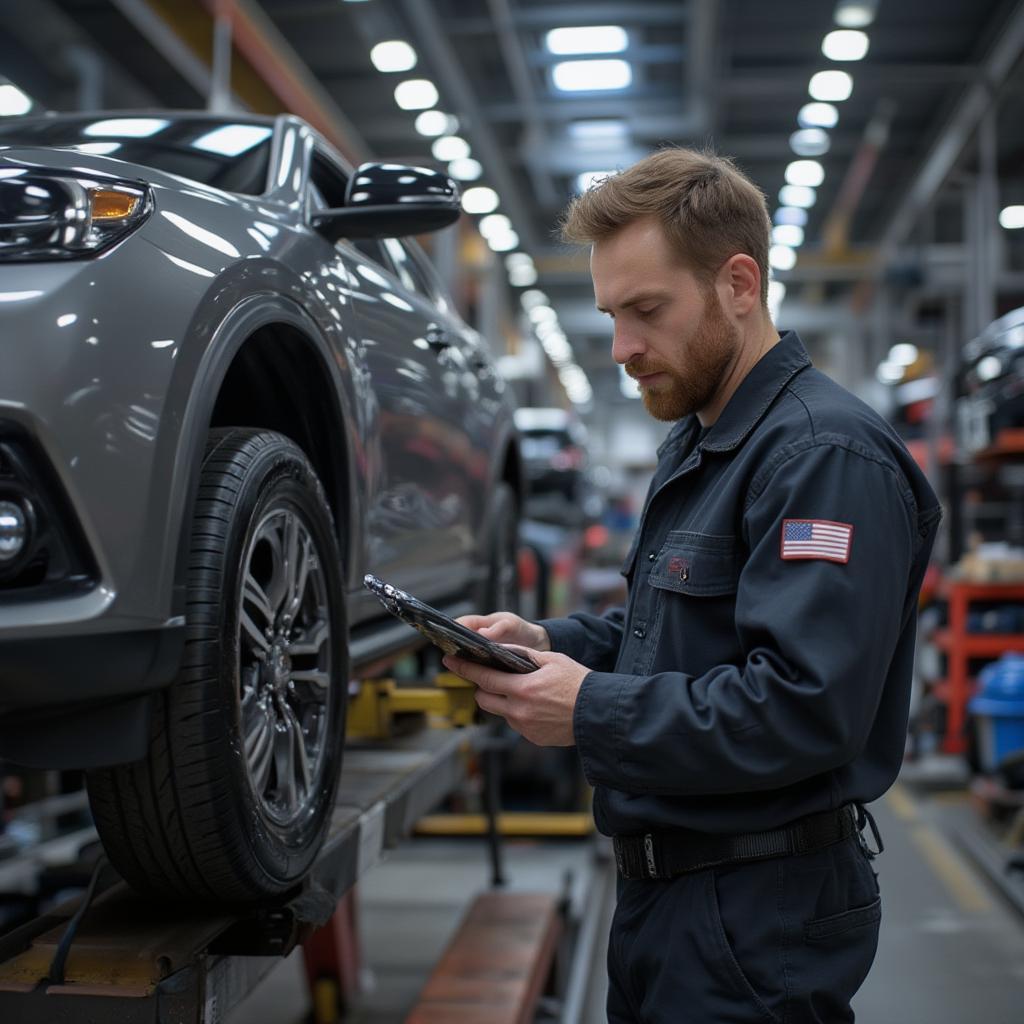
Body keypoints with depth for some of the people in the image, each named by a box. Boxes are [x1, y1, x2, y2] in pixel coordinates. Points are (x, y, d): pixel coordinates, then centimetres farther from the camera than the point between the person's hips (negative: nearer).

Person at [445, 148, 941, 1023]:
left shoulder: (826, 455, -20)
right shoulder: (695, 445, 13)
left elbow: (804, 710, -28)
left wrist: (590, 712, -23)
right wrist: (548, 644, 2)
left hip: (761, 914, -9)